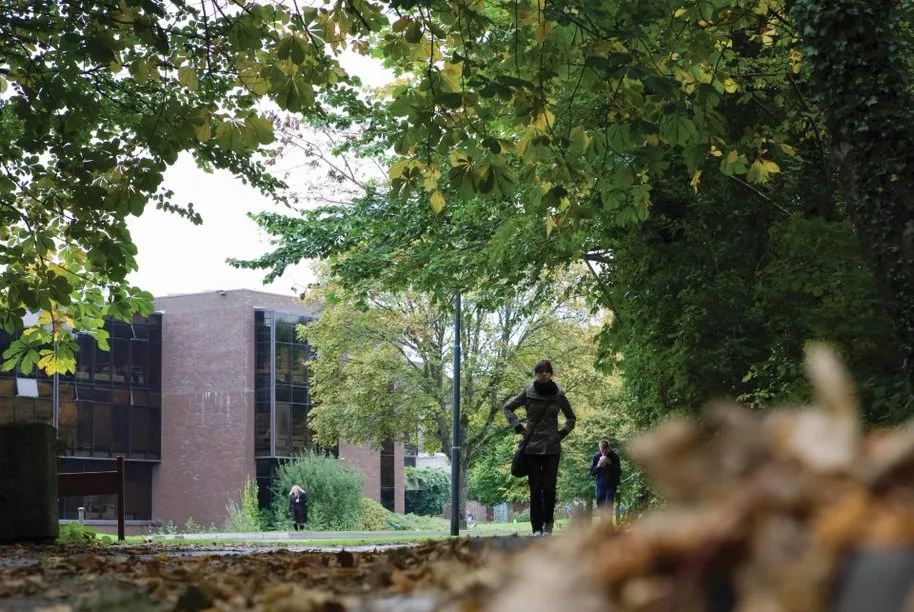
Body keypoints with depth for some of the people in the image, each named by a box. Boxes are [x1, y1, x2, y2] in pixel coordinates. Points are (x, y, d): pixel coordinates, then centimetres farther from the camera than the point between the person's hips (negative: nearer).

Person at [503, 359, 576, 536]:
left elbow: (571, 418, 17)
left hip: (552, 448, 0)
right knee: (535, 489, 0)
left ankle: (548, 521, 15)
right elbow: (507, 408, 10)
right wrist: (519, 428, 0)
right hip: (532, 447, 0)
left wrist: (562, 433, 4)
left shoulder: (558, 394, 3)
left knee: (549, 488, -6)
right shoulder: (528, 392, 0)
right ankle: (537, 528, 5)